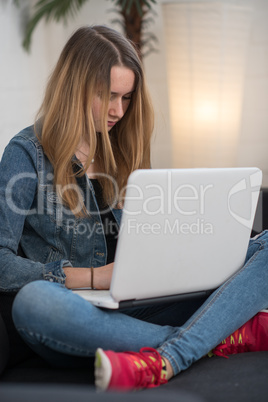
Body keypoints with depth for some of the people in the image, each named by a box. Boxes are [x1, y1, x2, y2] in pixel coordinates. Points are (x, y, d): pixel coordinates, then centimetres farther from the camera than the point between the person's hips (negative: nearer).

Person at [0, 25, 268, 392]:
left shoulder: (123, 151, 18)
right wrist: (91, 276, -20)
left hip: (144, 310, 5)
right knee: (32, 302, -41)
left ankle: (160, 362, -38)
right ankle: (221, 338, -30)